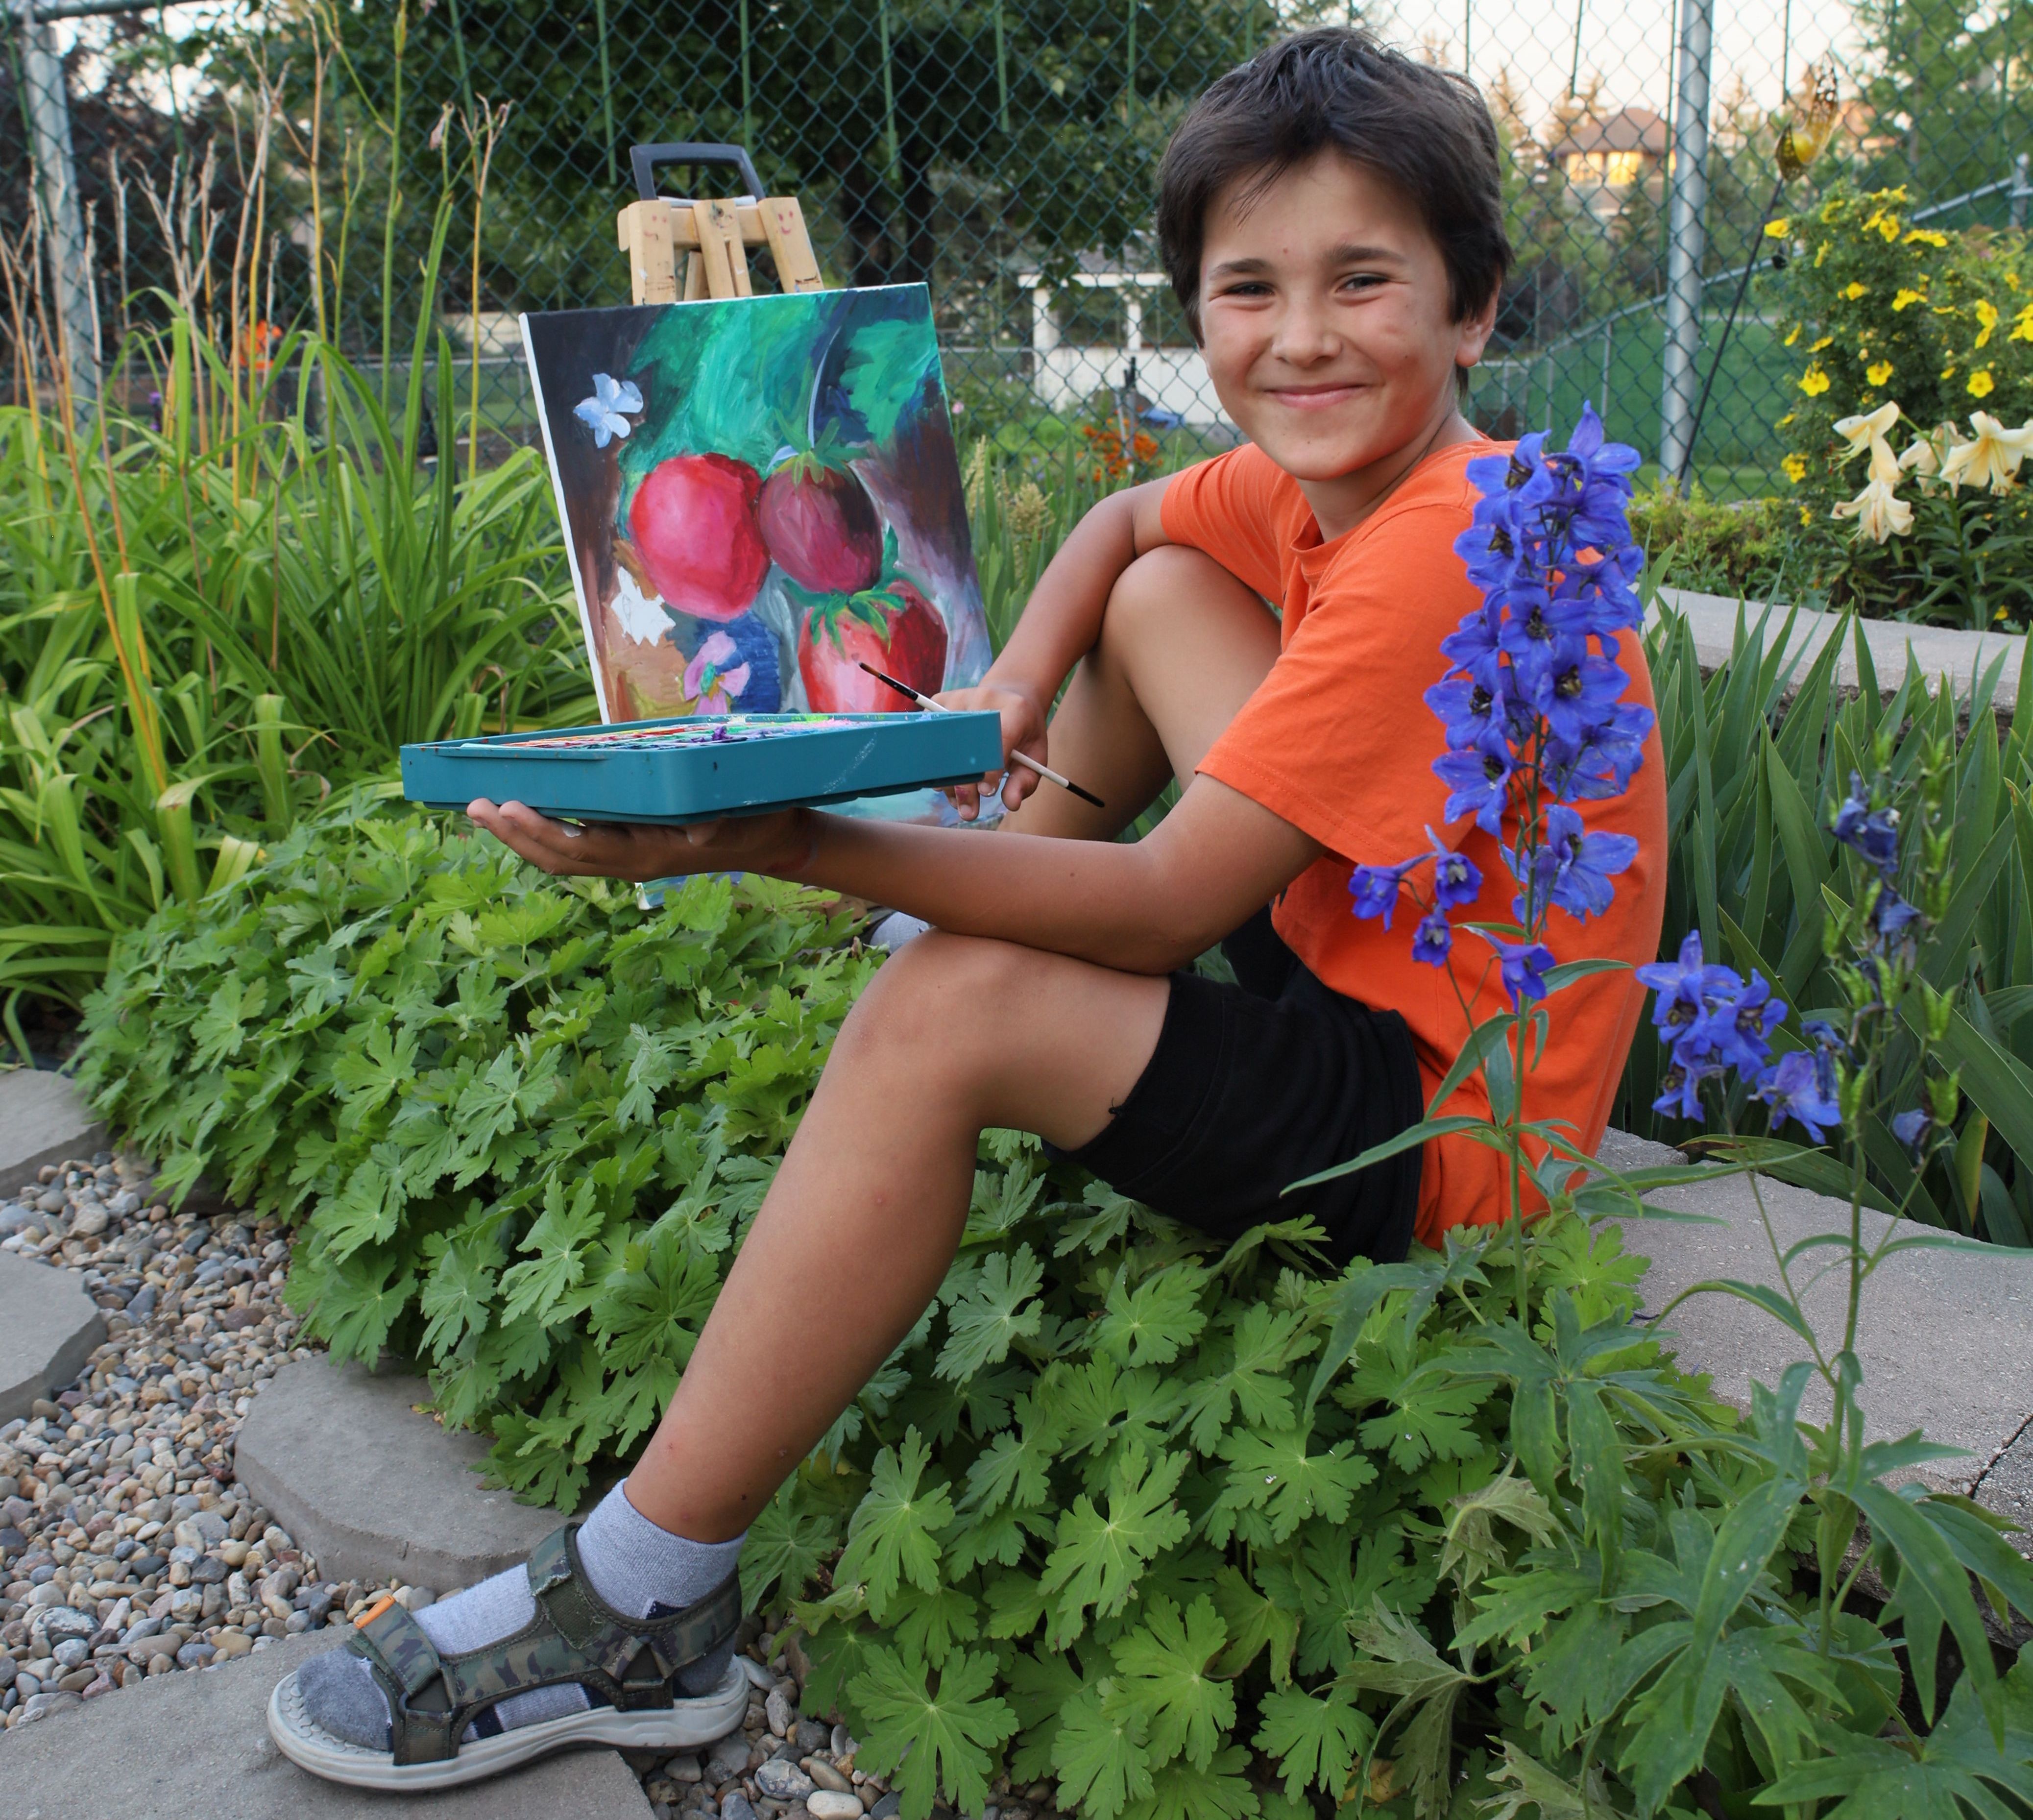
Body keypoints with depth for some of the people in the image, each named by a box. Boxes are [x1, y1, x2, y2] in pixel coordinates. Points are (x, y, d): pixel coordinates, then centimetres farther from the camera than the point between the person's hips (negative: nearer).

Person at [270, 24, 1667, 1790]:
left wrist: (763, 841, -31)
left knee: (947, 1009, -26)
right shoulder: (1320, 479, 1)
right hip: (1357, 956, 9)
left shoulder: (1441, 554, -25)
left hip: (1444, 1126, -9)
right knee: (1164, 591, 8)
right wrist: (1014, 688, -2)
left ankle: (634, 1613, -12)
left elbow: (1163, 911, -27)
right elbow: (1120, 518, 19)